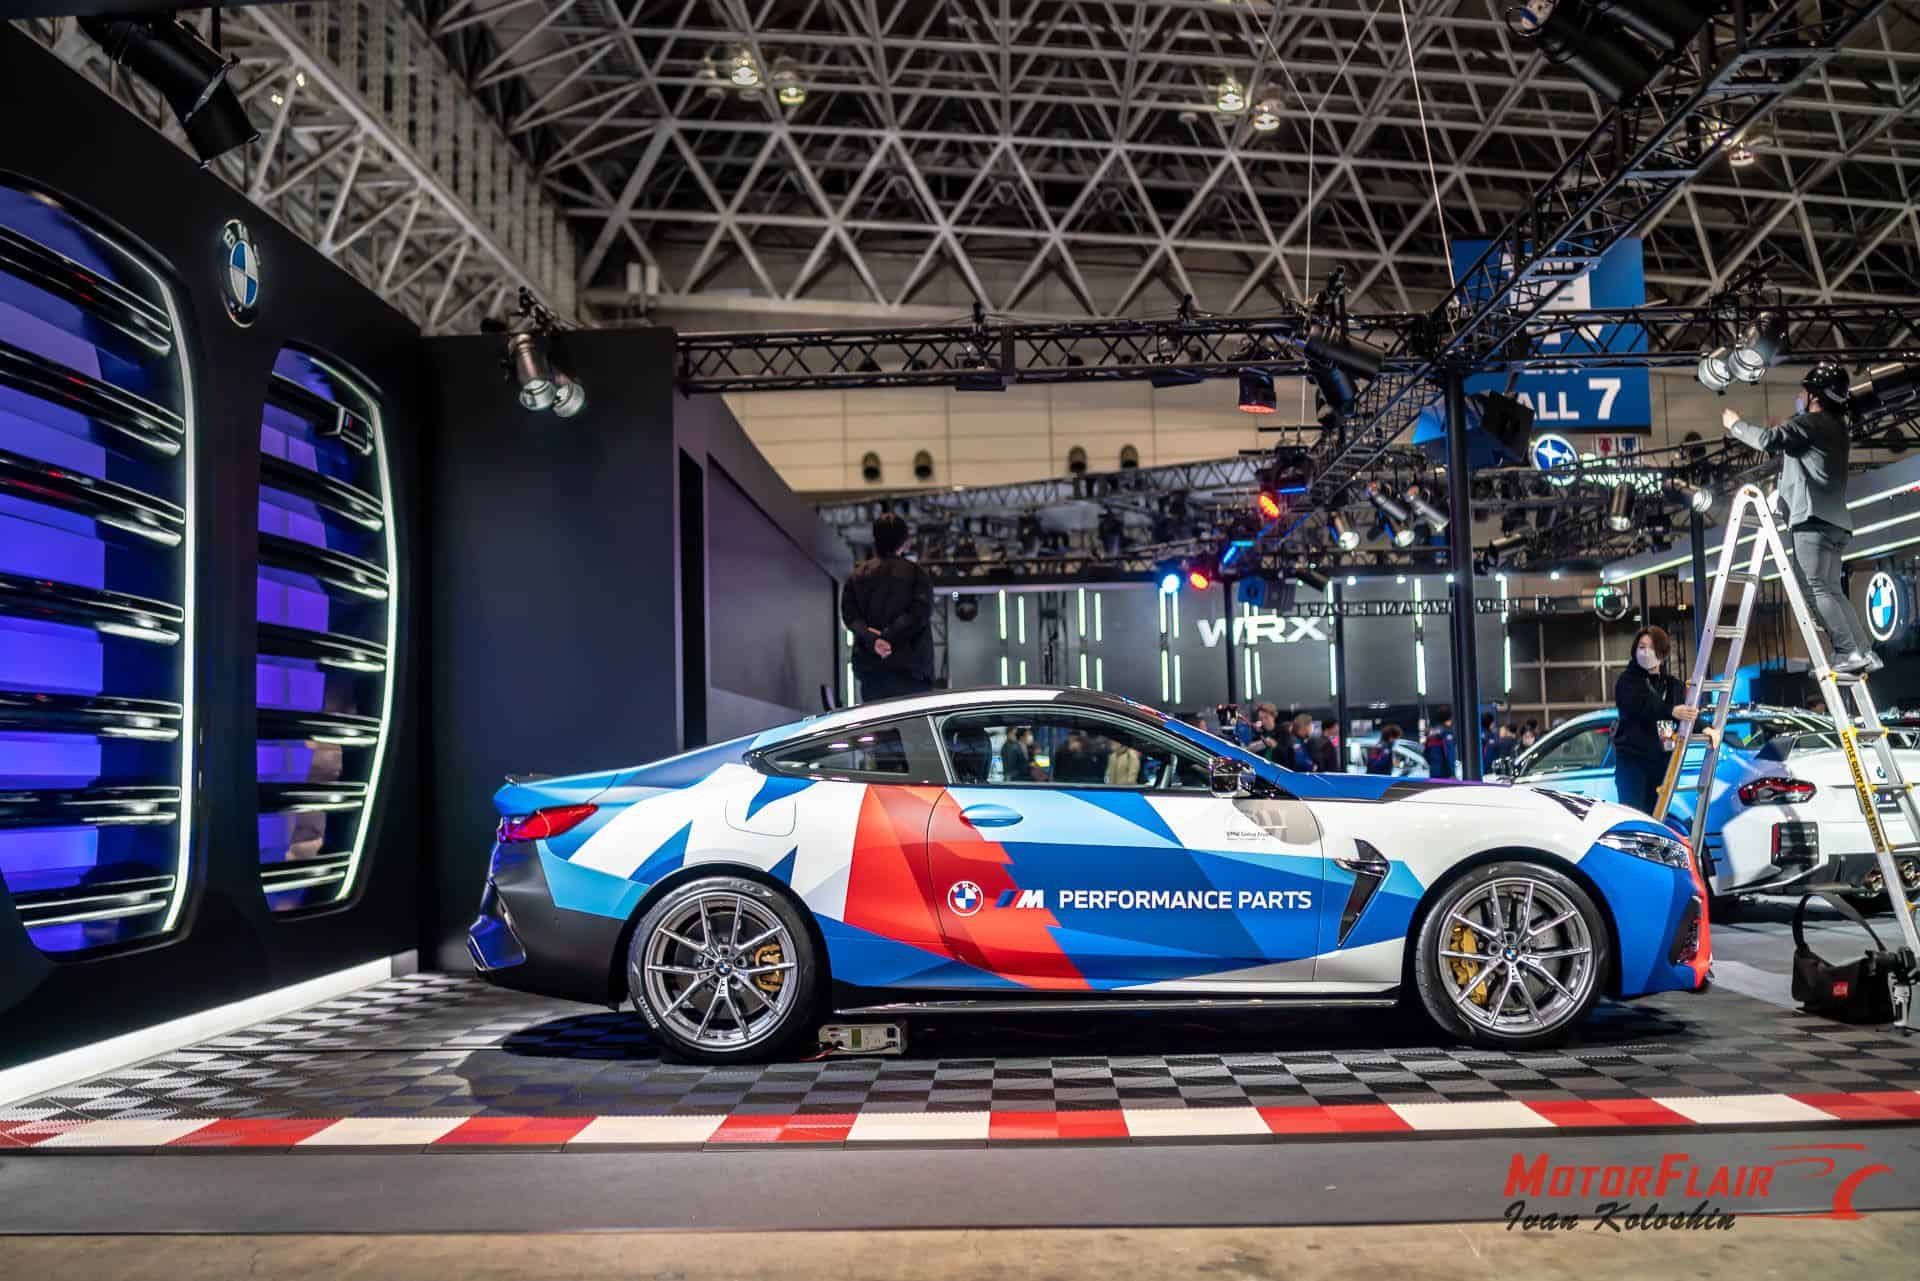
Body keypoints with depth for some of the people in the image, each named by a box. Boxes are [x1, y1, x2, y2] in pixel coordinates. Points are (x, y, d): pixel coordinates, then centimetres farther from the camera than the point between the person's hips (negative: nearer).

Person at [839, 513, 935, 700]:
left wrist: (871, 639, -13)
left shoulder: (858, 575, 13)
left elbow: (849, 614, 0)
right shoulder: (917, 574, 3)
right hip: (910, 670, -3)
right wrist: (888, 636, -15)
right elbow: (920, 613, -12)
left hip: (870, 668, 3)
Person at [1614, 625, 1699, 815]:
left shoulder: (1673, 685, 14)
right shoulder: (1627, 681, -3)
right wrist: (1671, 712, -39)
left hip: (1662, 760, 5)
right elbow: (1642, 706, -22)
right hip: (1632, 758, -5)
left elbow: (1688, 711, 2)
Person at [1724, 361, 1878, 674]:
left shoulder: (1811, 422, -4)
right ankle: (1865, 653, 5)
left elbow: (1769, 440, -17)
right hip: (1834, 521, 10)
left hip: (1813, 519, -9)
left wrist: (1735, 424, -2)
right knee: (1831, 590, 9)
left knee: (1815, 590, -12)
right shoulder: (1835, 426, 25)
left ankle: (1847, 652, -18)